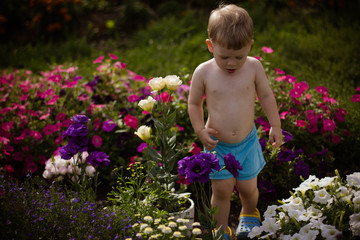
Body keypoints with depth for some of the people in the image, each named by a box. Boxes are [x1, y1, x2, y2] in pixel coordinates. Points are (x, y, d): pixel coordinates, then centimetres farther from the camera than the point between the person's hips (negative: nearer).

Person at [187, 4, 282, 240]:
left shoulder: (254, 67, -10)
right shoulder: (203, 72, -13)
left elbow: (266, 96, 3)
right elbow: (194, 103, 0)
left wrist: (275, 125, 1)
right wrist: (200, 130, -12)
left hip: (247, 141, 1)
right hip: (217, 144, -1)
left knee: (248, 187, 13)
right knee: (221, 190, 0)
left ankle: (249, 214, 46)